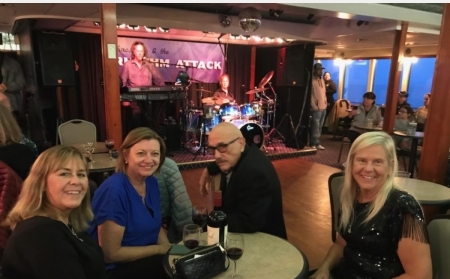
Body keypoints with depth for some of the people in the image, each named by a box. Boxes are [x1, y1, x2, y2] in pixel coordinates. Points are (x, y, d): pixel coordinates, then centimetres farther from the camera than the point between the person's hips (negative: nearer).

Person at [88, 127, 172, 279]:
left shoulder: (152, 182, -2)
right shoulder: (114, 189, -24)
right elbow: (110, 254, -21)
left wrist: (170, 249, -10)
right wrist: (160, 249, -15)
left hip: (145, 259, 7)